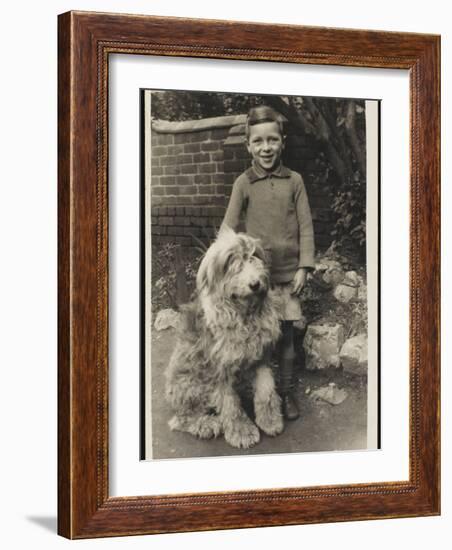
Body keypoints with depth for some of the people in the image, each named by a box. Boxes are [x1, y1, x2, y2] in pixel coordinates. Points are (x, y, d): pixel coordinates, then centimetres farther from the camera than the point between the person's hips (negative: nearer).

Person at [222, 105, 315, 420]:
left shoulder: (294, 181, 2)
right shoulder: (244, 183, 0)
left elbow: (306, 226, 3)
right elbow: (229, 227, 0)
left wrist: (304, 267, -2)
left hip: (287, 271, 1)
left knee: (286, 334, 4)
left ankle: (287, 392, 17)